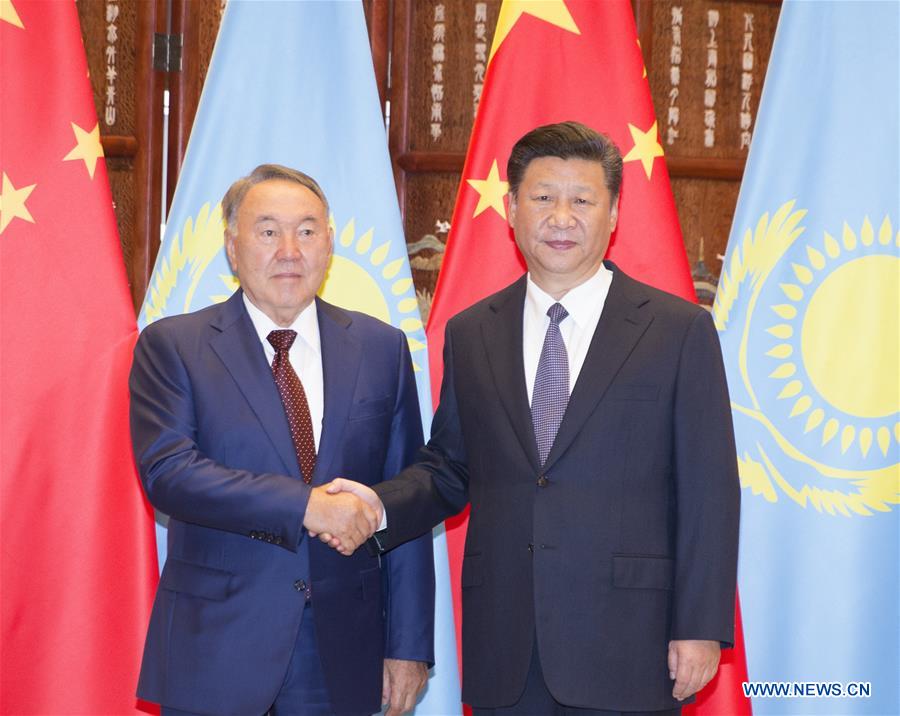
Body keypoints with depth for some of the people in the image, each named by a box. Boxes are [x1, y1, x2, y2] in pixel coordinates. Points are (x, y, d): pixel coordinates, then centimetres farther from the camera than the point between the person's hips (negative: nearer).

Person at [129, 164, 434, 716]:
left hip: (343, 654, 2)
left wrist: (409, 644, 2)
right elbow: (166, 471, -14)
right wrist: (305, 504, -22)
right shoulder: (172, 346, -1)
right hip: (217, 650, -2)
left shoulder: (381, 348, 6)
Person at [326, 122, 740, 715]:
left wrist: (701, 627, -7)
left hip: (626, 650, -3)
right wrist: (379, 505, -5)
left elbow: (708, 493, -2)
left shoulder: (680, 330, 0)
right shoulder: (470, 334, 10)